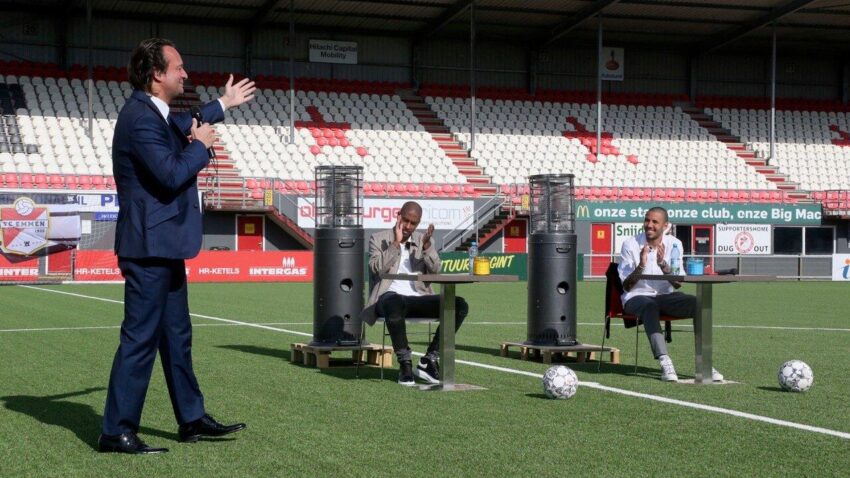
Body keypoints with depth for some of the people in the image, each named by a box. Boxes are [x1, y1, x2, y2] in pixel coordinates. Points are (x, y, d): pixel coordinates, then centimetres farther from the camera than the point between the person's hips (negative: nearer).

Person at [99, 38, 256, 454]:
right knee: (141, 338, -7)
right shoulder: (140, 118, -19)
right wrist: (201, 146, -9)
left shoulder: (154, 114, 13)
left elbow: (182, 125, 37)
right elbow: (172, 174, -26)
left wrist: (223, 105, 44)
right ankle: (117, 431, -1)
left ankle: (192, 419, 25)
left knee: (176, 336, 16)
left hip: (163, 246, 11)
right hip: (149, 245, -11)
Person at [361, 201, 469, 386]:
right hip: (390, 297, -4)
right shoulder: (378, 239, 8)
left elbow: (435, 271, 5)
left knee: (459, 305, -19)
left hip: (418, 299, 4)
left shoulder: (422, 240, 17)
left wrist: (427, 245, -9)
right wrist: (396, 243, -12)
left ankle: (429, 361, -16)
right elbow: (377, 268, -9)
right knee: (395, 304, -43)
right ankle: (405, 363, -29)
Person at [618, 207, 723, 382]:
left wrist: (663, 264, -21)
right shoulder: (630, 245, -5)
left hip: (665, 296, 3)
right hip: (636, 297, -3)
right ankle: (664, 361, -48)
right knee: (650, 306, -39)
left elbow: (678, 284, -4)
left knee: (698, 303, -24)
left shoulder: (674, 244, 3)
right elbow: (626, 287, -8)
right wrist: (641, 266, -25)